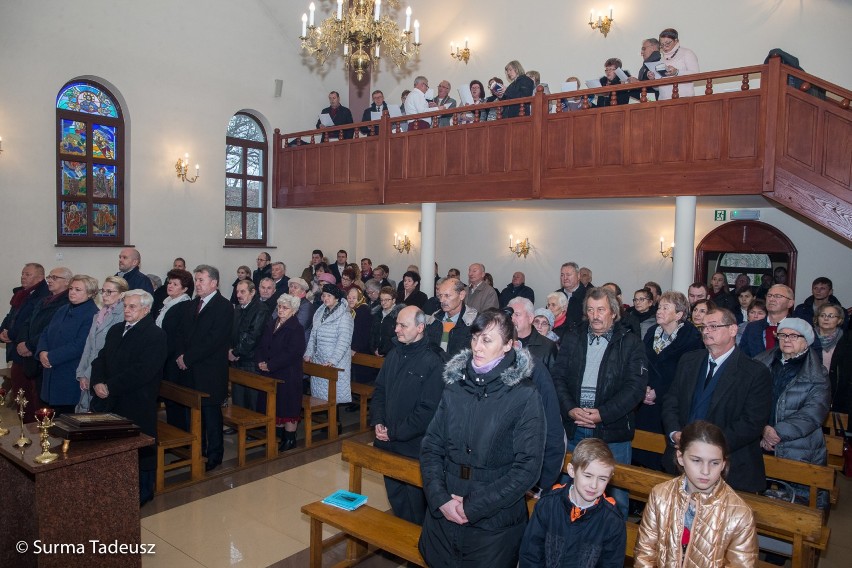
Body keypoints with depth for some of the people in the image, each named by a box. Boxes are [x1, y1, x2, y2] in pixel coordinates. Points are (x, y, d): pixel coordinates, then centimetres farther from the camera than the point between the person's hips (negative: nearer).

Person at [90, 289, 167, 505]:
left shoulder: (155, 335, -11)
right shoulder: (115, 330, 16)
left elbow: (141, 372, -19)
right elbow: (100, 359, 12)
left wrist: (110, 387, -16)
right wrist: (98, 382, -6)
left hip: (138, 406, -6)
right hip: (110, 402, 7)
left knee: (140, 449, 2)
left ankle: (143, 493, 19)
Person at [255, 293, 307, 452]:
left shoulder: (296, 329, -12)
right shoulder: (270, 325, 12)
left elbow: (291, 353, -20)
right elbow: (260, 346, 12)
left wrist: (270, 365, -19)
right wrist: (260, 361, -7)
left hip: (287, 376, -7)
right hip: (270, 375, 7)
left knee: (288, 406, 0)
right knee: (275, 406, 12)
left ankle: (290, 439, 12)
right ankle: (280, 434, 25)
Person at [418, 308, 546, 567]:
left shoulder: (525, 396, -11)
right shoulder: (454, 386, 1)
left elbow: (528, 467, -13)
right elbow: (431, 446, 2)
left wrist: (474, 507, -14)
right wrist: (440, 498, -12)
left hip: (494, 521, -3)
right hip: (443, 514, 4)